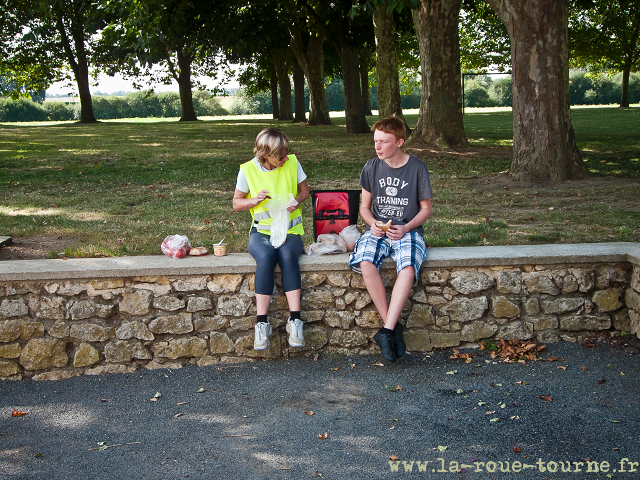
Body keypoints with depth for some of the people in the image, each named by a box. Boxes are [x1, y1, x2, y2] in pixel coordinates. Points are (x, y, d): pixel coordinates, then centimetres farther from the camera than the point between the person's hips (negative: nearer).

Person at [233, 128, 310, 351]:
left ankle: (295, 320, -30)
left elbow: (304, 190, 12)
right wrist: (254, 200, -16)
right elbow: (236, 203, 5)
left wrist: (297, 200, -11)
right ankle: (262, 323, -27)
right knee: (266, 257, -34)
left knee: (287, 255, -34)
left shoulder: (292, 163, -1)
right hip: (261, 231, -1)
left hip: (290, 229, 1)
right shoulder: (248, 170, -4)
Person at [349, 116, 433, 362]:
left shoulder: (417, 168, 0)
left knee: (408, 267, -35)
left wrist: (406, 228, -11)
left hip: (407, 230, -2)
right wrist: (373, 223, -8)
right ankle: (394, 327, -22)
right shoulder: (371, 168, 7)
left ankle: (387, 331, -32)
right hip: (378, 229, 2)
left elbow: (426, 208, 6)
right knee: (365, 263, -31)